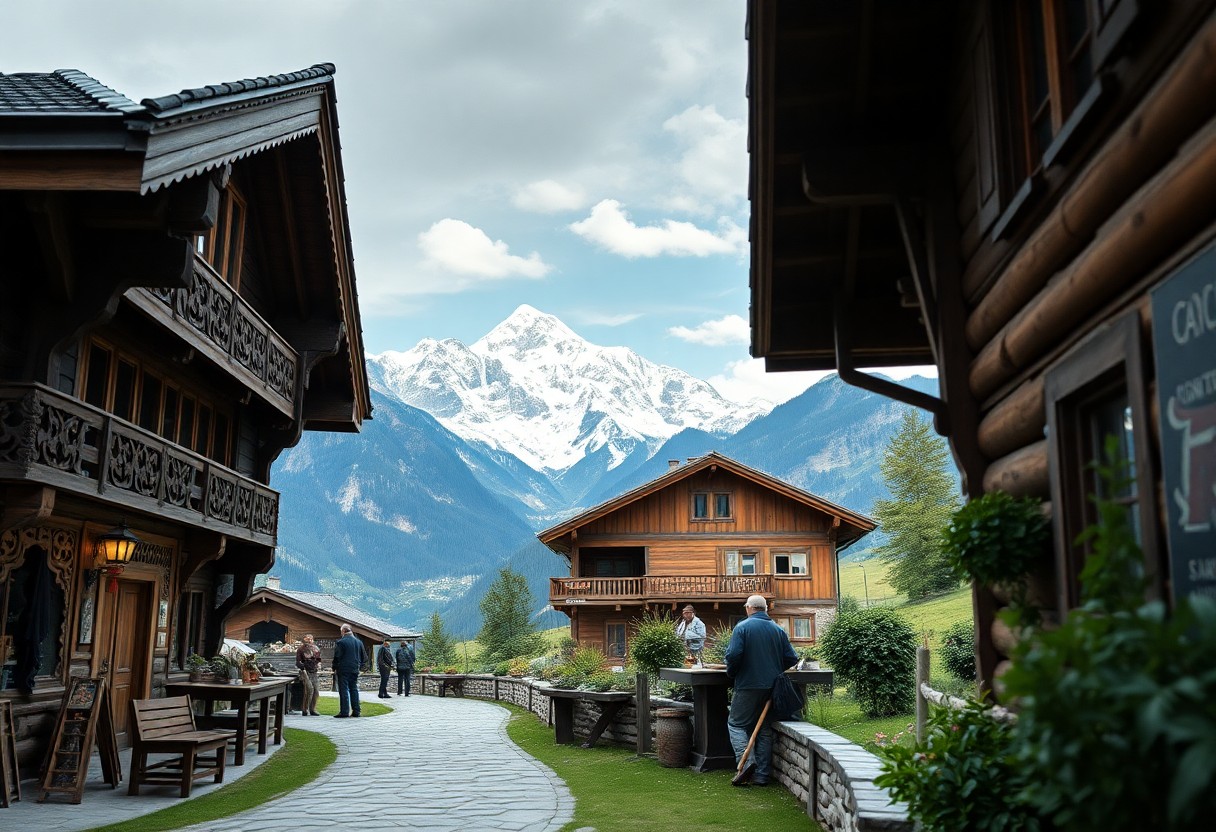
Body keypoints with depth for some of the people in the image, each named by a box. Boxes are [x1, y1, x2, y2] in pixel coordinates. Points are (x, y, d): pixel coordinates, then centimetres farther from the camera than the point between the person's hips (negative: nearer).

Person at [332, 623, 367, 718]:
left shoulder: (340, 642, -9)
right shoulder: (359, 642, 9)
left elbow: (337, 657, -10)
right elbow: (364, 657, 14)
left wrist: (335, 668, 2)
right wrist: (360, 666, 22)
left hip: (343, 670, -5)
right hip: (355, 670, 5)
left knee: (344, 690, -3)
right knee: (354, 690, 10)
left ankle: (344, 712, -6)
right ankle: (356, 711, 9)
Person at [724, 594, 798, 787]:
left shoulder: (742, 627, -8)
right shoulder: (778, 630, 6)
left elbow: (733, 655, -18)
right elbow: (791, 658, 5)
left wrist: (731, 673, 1)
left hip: (748, 685, -4)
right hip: (771, 688, 5)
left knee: (736, 724, 6)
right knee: (765, 729, 12)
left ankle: (746, 761, -15)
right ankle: (761, 775, 11)